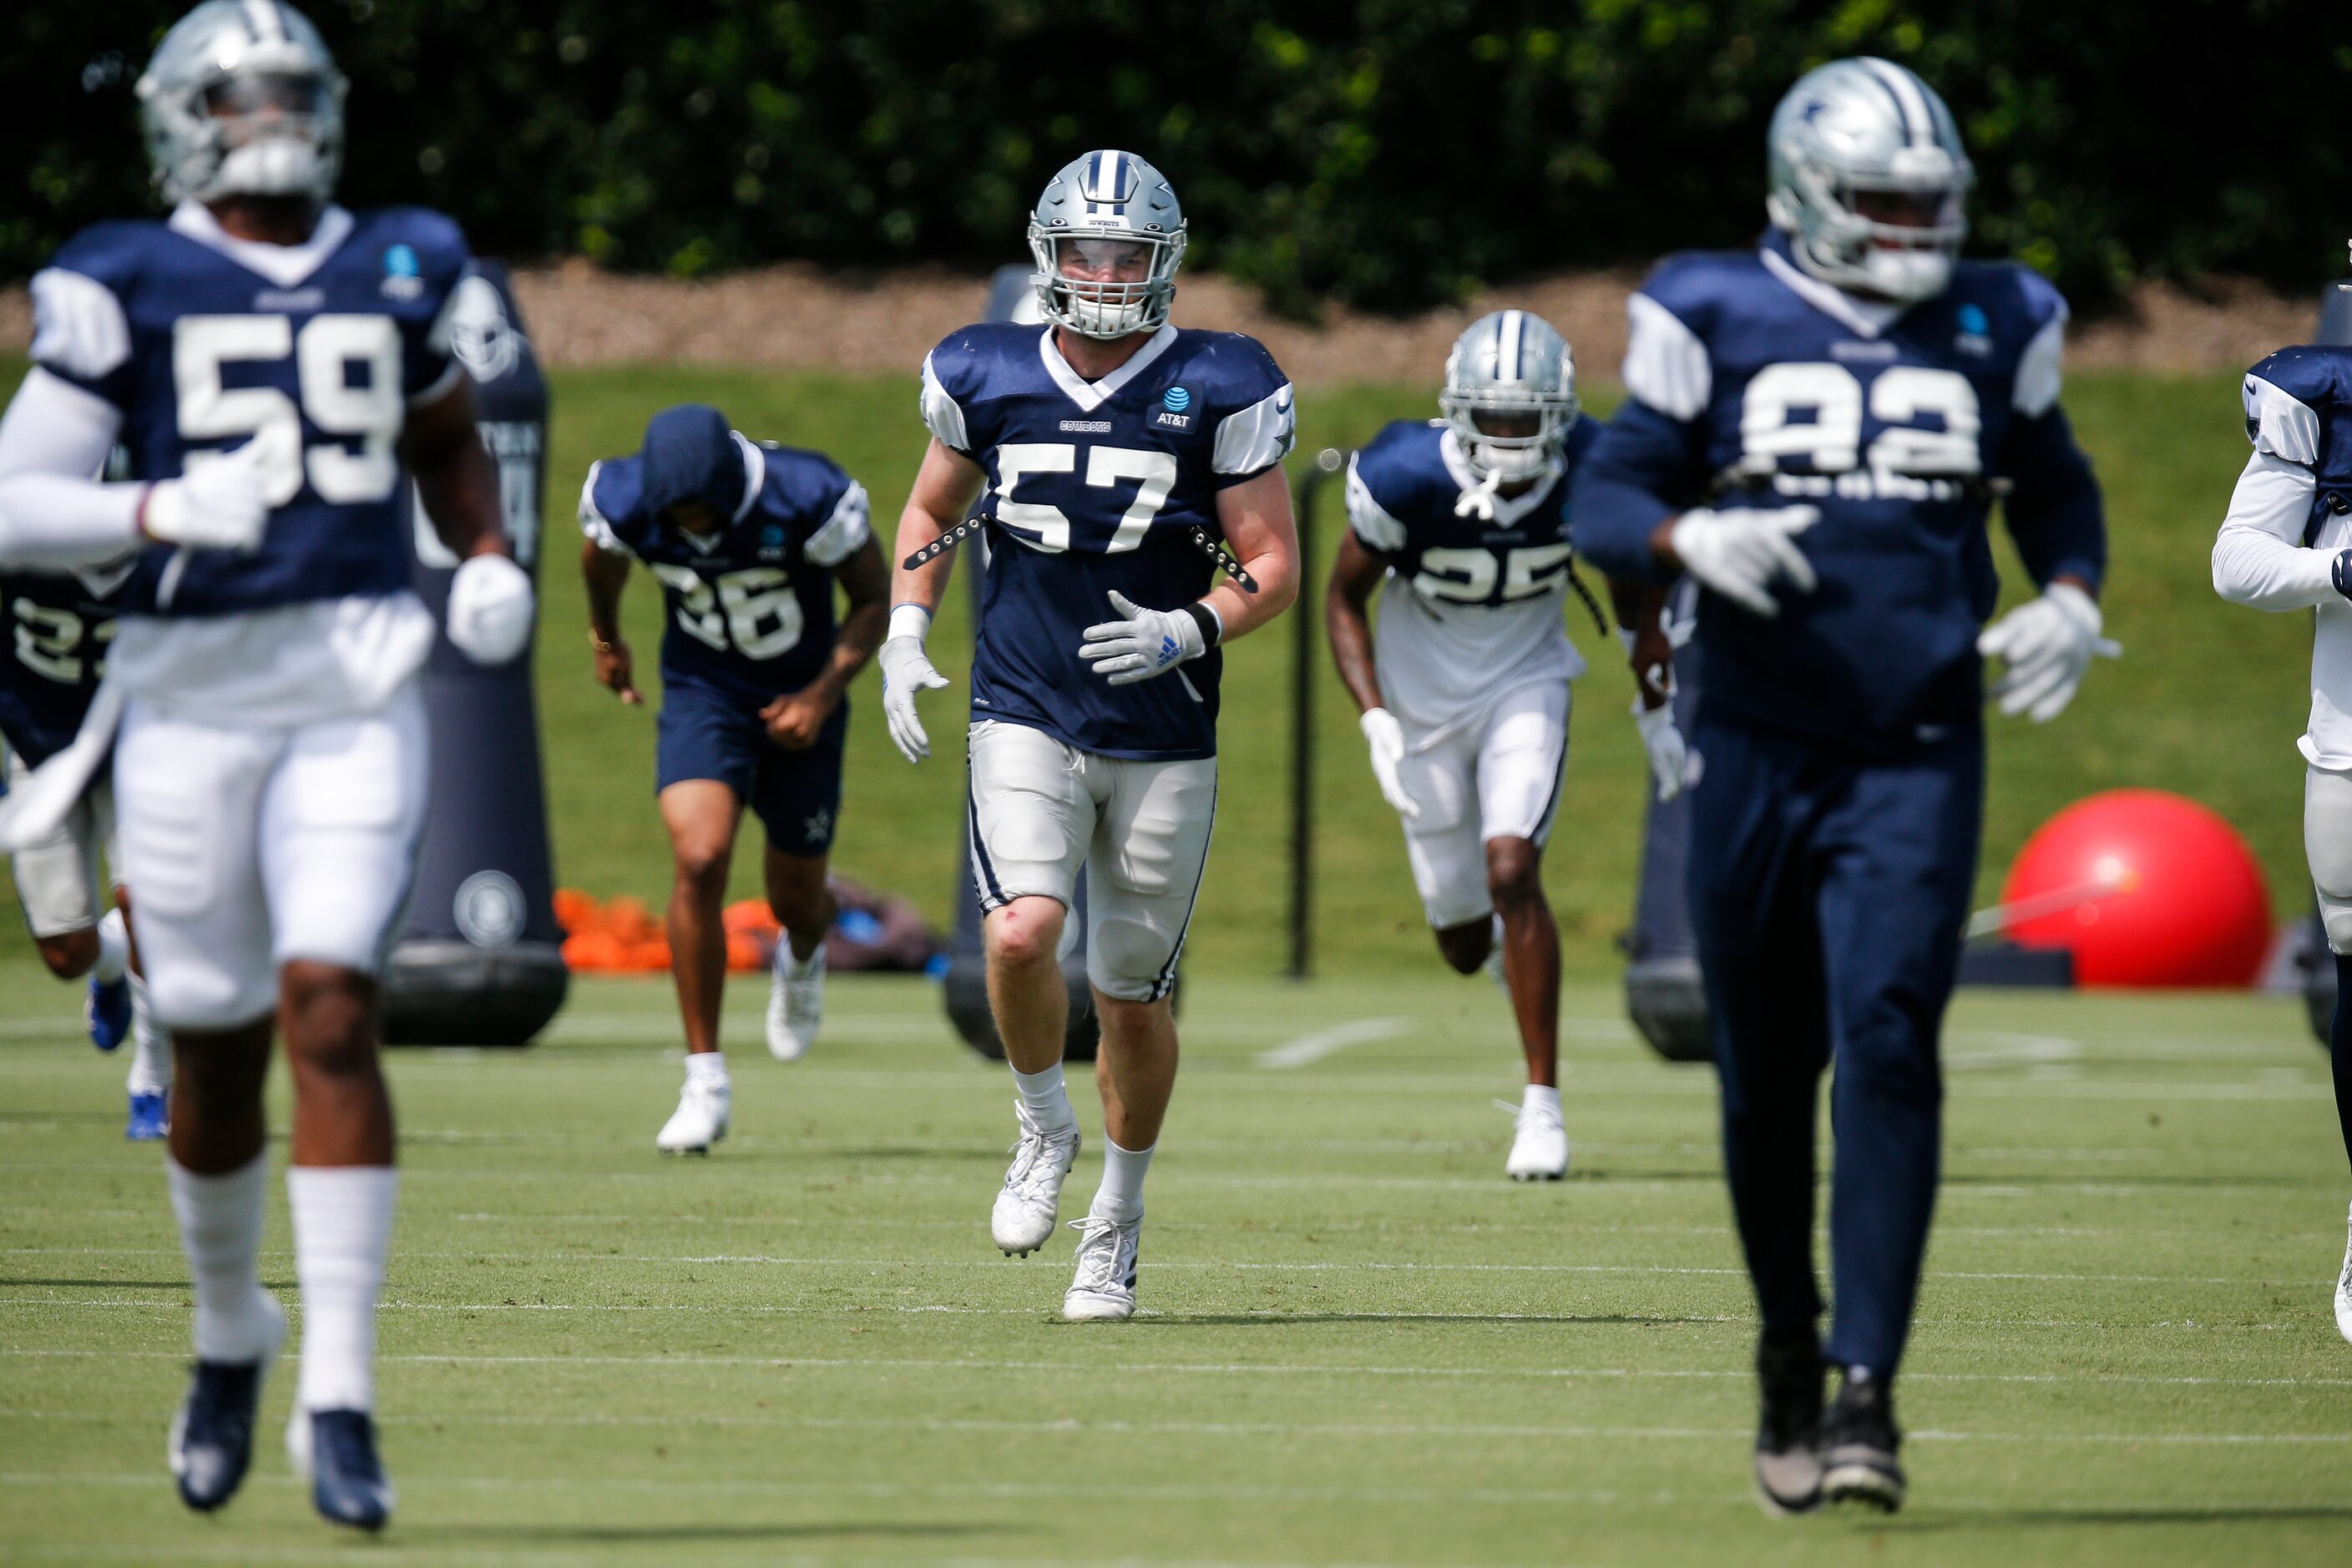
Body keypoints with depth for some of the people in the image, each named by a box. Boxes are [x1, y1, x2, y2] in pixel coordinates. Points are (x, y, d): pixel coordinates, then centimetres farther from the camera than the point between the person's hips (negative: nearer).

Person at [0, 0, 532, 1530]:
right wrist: (165, 513, -20)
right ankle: (230, 1333, 34)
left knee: (332, 1014, -14)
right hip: (190, 696, -1)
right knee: (217, 1050, 7)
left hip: (357, 688, 1)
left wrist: (494, 563, 7)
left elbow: (450, 445, 25)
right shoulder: (127, 289, -1)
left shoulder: (400, 272, 9)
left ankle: (339, 1394, -13)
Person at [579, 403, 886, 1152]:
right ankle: (705, 1081, -15)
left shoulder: (807, 498, -27)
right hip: (702, 693, 0)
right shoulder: (625, 501, -21)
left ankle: (802, 958, 52)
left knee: (797, 898, 10)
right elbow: (603, 556, 6)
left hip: (799, 703, 0)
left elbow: (875, 598, -12)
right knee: (700, 859, -23)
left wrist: (825, 692, -22)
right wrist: (606, 638, 22)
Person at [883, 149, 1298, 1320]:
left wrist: (1188, 631, -19)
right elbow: (931, 511, 21)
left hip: (1164, 739, 0)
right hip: (1026, 719, 0)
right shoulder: (985, 379, 3)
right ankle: (1043, 1127, 6)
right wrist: (906, 631, 7)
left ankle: (1118, 1220, 29)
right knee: (1021, 934, -23)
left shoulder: (1216, 392, -4)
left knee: (1132, 997, 7)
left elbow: (1273, 568, -1)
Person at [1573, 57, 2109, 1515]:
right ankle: (1790, 1358, 29)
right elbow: (1607, 492, 0)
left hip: (1919, 755, 0)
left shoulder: (1993, 327, 7)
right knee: (1768, 1077, 8)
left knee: (1889, 1047, -15)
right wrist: (1694, 539, -21)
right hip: (1760, 750, 0)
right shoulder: (1721, 322, 0)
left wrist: (2071, 599, 1)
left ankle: (1865, 1395, -18)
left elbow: (2056, 487, 21)